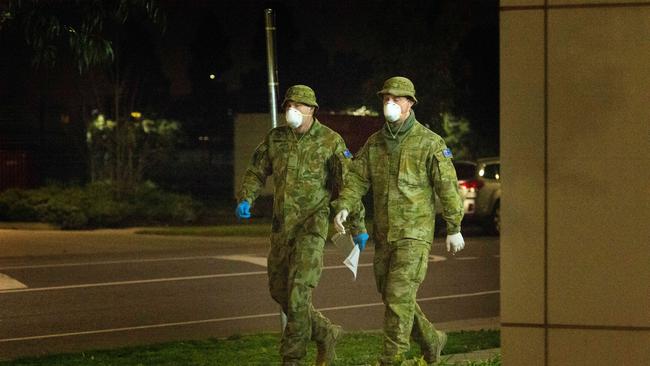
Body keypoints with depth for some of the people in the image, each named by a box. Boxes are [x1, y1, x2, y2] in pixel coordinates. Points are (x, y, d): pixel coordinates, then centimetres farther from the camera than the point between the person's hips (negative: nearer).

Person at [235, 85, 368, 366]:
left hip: (313, 224, -6)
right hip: (282, 225, 6)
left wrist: (359, 227, -3)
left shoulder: (331, 142, -5)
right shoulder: (275, 138, 6)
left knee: (298, 290, -15)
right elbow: (256, 172, 10)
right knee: (280, 291, 9)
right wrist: (245, 199, -10)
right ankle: (325, 335, 28)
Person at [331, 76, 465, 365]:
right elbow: (357, 178, 2)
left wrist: (454, 228, -6)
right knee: (392, 298, 13)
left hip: (415, 235, -6)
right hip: (384, 235, 6)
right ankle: (431, 341, 33)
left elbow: (447, 187, -6)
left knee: (399, 297, -13)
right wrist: (343, 207, -16)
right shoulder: (374, 143, 8)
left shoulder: (429, 143, -7)